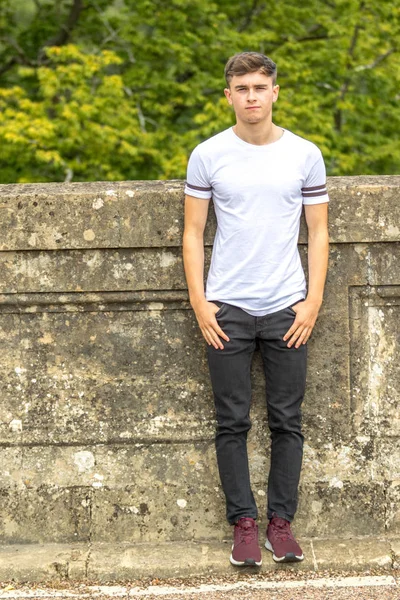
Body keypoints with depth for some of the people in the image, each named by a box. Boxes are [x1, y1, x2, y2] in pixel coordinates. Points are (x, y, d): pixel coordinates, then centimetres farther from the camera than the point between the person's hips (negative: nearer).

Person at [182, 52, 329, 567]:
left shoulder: (305, 155, 4)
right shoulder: (207, 156, 2)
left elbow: (318, 232, 7)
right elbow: (193, 232, 4)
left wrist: (313, 302, -2)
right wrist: (199, 302, -4)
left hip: (287, 309, 1)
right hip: (227, 309, -1)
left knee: (287, 421, 4)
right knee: (233, 423, 2)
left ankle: (281, 523, 14)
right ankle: (244, 524, 10)